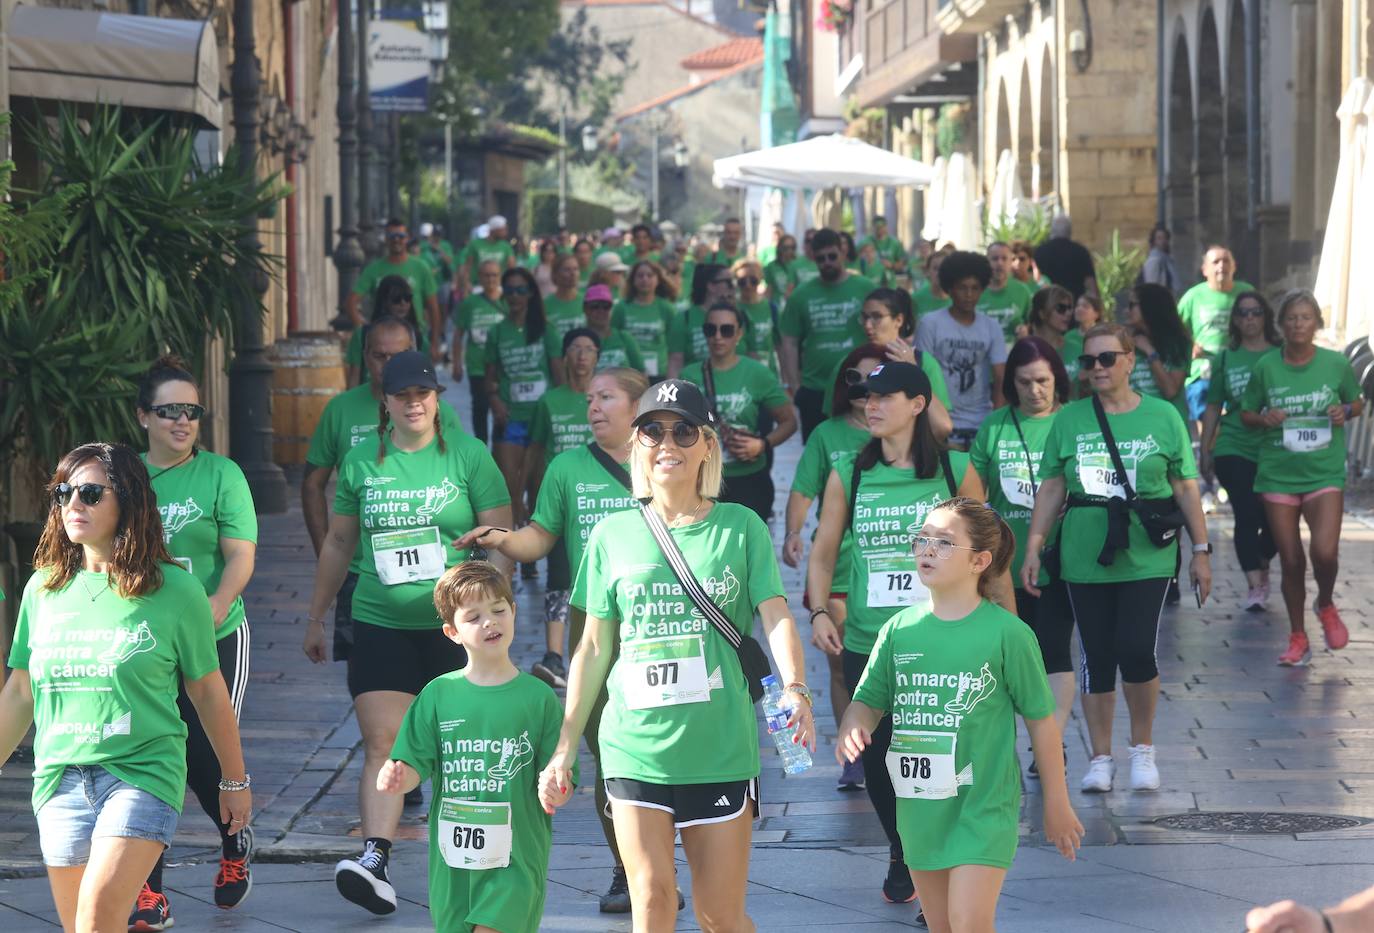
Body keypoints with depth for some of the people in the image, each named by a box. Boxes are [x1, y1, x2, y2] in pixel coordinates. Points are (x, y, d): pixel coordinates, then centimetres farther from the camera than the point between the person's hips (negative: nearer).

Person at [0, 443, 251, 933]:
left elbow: (208, 691, 7)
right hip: (59, 781, 4)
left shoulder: (175, 590, -2)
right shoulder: (43, 589, 7)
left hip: (142, 776, -4)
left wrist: (235, 780, 13)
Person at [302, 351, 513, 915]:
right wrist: (316, 617, 19)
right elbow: (338, 544, 16)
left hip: (456, 628, -1)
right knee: (381, 745, -11)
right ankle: (375, 861, -20)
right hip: (381, 627, 1)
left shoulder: (468, 456, 0)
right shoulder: (360, 462, 7)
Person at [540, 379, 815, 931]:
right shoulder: (613, 535, 7)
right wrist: (565, 748, 11)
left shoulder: (739, 527, 4)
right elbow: (595, 647, 12)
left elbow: (776, 616, -6)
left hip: (721, 747, -1)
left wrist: (795, 688, -26)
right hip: (634, 746, 1)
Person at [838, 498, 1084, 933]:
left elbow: (1041, 718, -3)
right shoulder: (899, 629, 1)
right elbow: (868, 701, 4)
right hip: (920, 809, 5)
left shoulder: (1007, 633, -10)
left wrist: (1057, 804, 2)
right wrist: (852, 729, -20)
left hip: (982, 806, -5)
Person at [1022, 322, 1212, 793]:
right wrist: (1033, 549, 3)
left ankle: (1143, 749, 10)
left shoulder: (1163, 417, 2)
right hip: (1085, 561, 2)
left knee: (1137, 651, -12)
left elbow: (1186, 489, 5)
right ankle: (1101, 758, 17)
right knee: (1096, 658, 5)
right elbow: (1050, 490, 8)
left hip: (1147, 559, -2)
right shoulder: (1069, 419, 5)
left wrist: (1201, 551, 4)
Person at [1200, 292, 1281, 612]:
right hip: (1234, 450, 0)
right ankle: (1255, 586, -6)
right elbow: (1214, 407, 12)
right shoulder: (1225, 358, 7)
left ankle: (1262, 567, 33)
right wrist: (1205, 449, 10)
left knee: (1273, 518, 4)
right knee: (1247, 516, -8)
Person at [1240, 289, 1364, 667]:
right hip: (1278, 475, 1)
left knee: (1324, 551, -18)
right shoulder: (1266, 367, 0)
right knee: (1291, 561, 5)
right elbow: (1246, 414, 10)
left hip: (1325, 473, -1)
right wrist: (1264, 419, -11)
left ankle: (1326, 605, 15)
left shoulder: (1336, 364, -1)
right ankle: (1298, 639, 20)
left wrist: (1346, 412, -7)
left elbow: (1357, 402, 14)